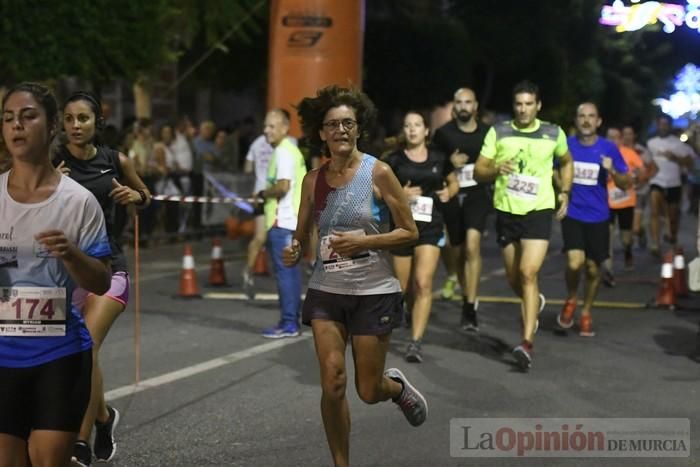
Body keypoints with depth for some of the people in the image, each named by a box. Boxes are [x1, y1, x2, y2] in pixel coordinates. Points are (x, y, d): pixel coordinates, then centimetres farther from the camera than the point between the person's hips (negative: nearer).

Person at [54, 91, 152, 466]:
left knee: (88, 346, -19)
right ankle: (103, 417, 39)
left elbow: (145, 198, 19)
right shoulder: (51, 164, -4)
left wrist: (134, 196, -3)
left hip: (107, 267, -1)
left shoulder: (116, 162, 2)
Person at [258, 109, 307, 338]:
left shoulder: (283, 152, -13)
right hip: (291, 219, 10)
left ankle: (288, 324, -6)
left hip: (282, 221, -10)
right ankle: (292, 320, 18)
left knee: (285, 272, -7)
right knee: (291, 271, 13)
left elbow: (282, 186, -22)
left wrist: (263, 194, -6)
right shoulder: (292, 150, 18)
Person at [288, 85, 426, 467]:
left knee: (369, 391, 4)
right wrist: (294, 250, -10)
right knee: (332, 385, -7)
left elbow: (409, 233, -6)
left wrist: (363, 241, -19)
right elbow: (302, 234, 13)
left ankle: (398, 386, 40)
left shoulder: (378, 173, -8)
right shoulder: (313, 180, 3)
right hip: (326, 292, 3)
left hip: (373, 292, -2)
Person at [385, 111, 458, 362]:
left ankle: (416, 342, -15)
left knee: (423, 283, -15)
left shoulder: (438, 159, 5)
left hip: (430, 226, -1)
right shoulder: (394, 160, 1)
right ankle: (416, 314, 42)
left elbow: (454, 182, 20)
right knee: (404, 287, 8)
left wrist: (449, 192, -2)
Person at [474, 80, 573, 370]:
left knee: (528, 273, -17)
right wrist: (495, 169, -19)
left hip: (539, 211, -2)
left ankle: (527, 343, -21)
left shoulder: (554, 134, 3)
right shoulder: (498, 133, 2)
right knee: (513, 279, 13)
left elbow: (566, 162, 22)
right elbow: (478, 172, 1)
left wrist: (565, 192, 11)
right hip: (506, 212, 3)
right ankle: (534, 303, 48)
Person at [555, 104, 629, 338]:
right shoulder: (566, 145, -2)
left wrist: (613, 171, -19)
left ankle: (586, 313, 30)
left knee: (593, 268, 8)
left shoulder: (609, 148, -3)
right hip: (572, 214, -1)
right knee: (575, 262, -19)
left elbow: (624, 185, 0)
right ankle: (571, 299, 11)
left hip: (598, 216, 1)